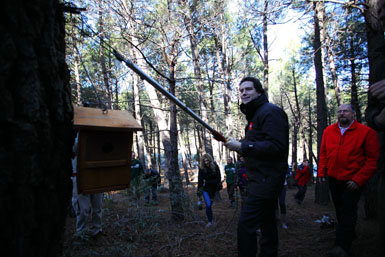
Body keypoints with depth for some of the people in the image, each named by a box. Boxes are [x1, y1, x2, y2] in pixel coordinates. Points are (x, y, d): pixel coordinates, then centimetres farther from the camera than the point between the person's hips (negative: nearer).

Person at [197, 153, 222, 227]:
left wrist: (207, 182, -8)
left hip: (213, 188, 1)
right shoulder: (201, 168, -7)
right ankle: (210, 221, 2)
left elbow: (218, 179, -3)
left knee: (210, 204, 12)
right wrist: (199, 191, -6)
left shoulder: (215, 166, -7)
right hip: (205, 189, -1)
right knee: (208, 205, -9)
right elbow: (200, 180, -4)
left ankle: (210, 219, 30)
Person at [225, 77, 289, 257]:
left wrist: (242, 146, -22)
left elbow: (277, 146, -24)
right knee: (267, 222, 20)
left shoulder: (270, 112, -13)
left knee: (246, 224, -13)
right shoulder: (254, 114, 19)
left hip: (266, 179, -11)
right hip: (262, 179, 11)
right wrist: (238, 146, 7)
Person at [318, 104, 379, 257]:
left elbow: (372, 160, -9)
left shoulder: (366, 132, -8)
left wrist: (358, 180, -14)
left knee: (348, 211, -8)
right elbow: (323, 153, 11)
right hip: (333, 179, 5)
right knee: (340, 210, 17)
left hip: (352, 181, -5)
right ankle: (349, 234, 38)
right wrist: (321, 172, 5)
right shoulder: (328, 131, 4)